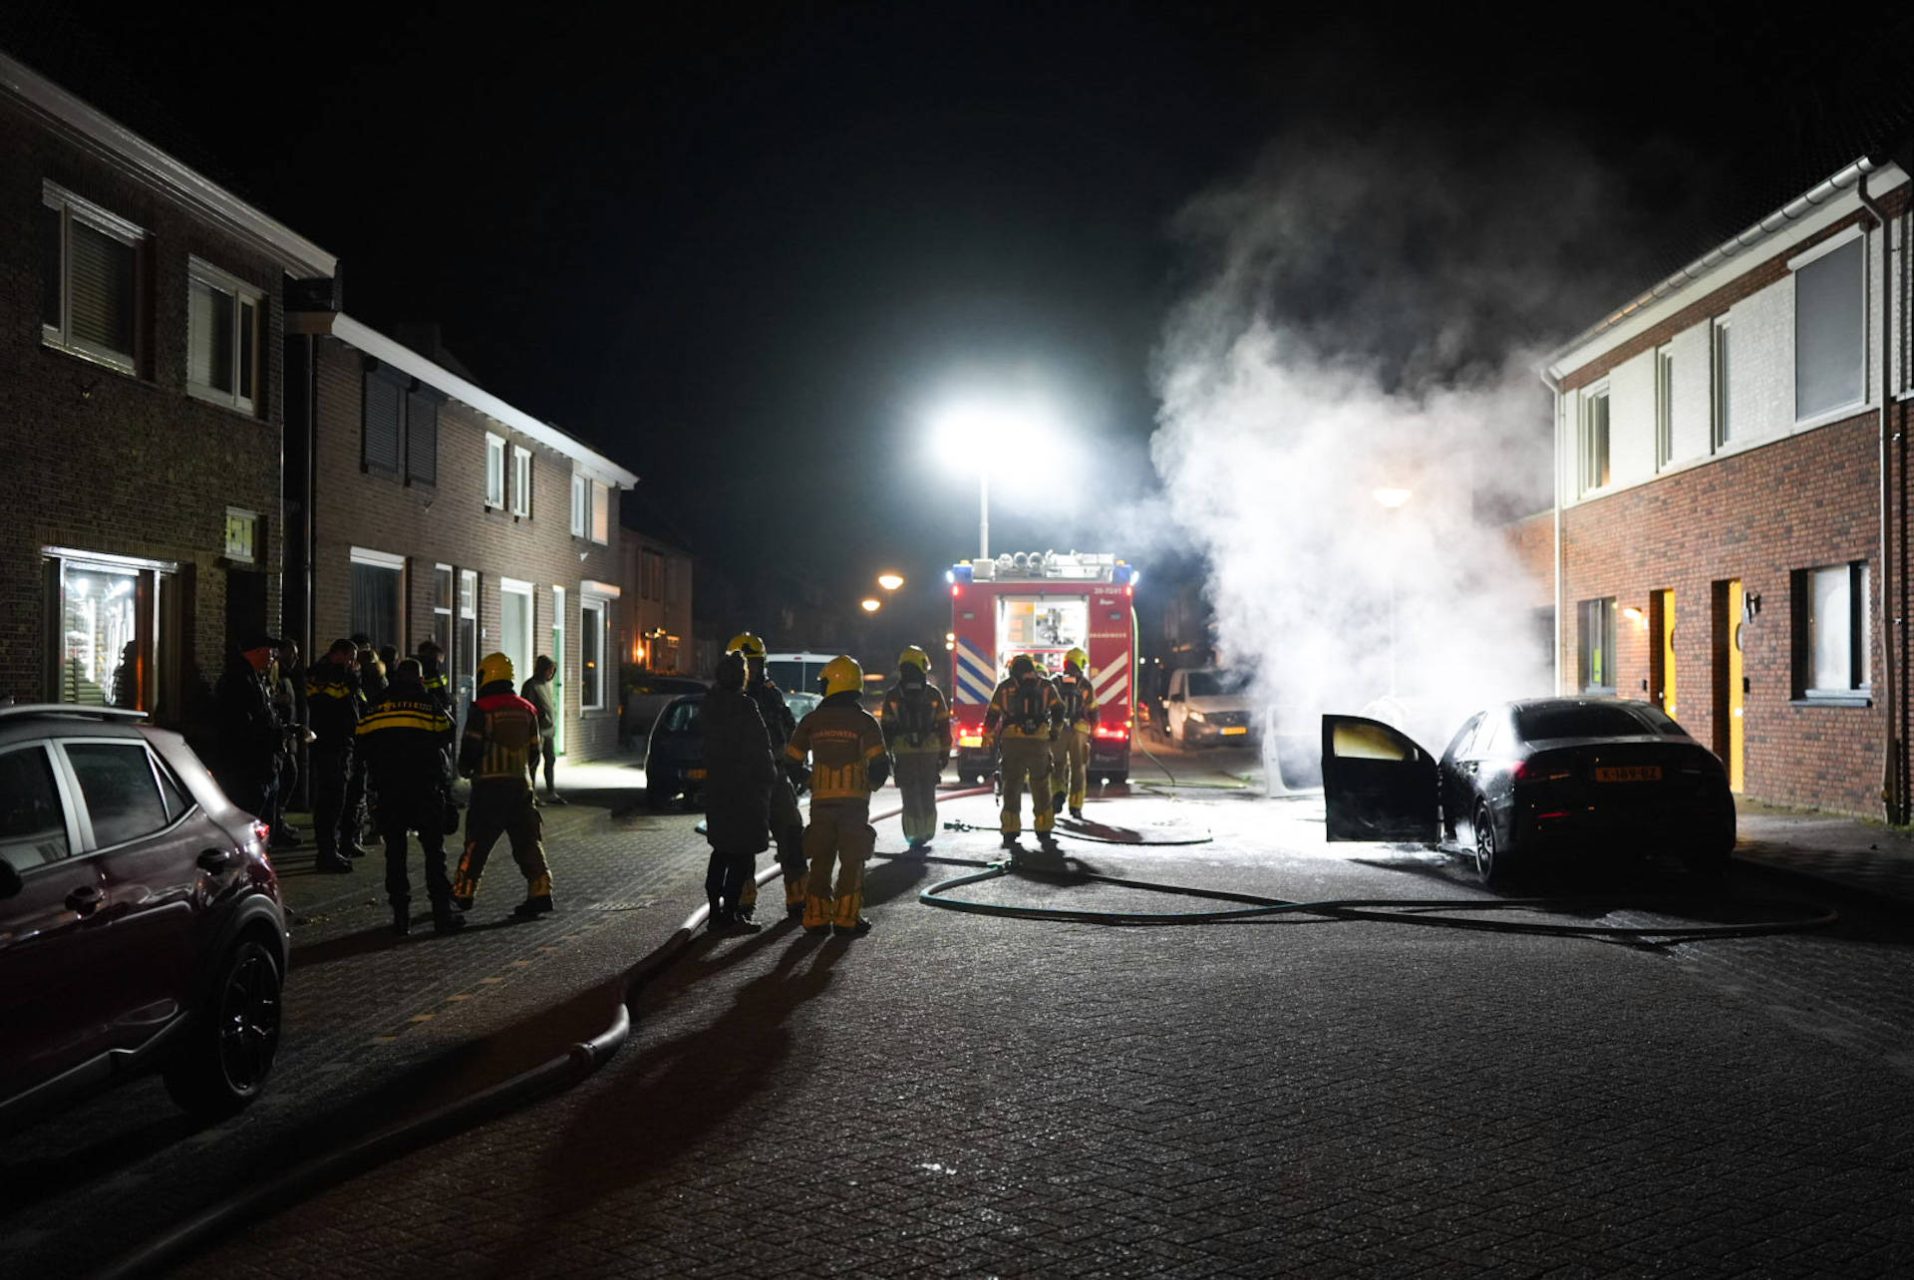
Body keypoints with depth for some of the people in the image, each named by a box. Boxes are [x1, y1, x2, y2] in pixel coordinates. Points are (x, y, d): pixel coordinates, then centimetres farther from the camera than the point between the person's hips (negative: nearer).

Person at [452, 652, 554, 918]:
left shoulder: (482, 709, -7)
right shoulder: (526, 710, 9)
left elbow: (470, 746, -8)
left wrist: (465, 769, 12)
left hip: (489, 785, -4)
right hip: (521, 784, 4)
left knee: (477, 841, 6)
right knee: (527, 840, 5)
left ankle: (463, 893, 16)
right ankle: (540, 892, -4)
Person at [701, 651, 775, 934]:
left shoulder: (710, 704, 6)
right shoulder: (744, 707, -18)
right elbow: (758, 751, -14)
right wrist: (770, 774, -1)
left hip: (716, 789, 8)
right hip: (745, 791, -8)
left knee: (722, 852, 16)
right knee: (742, 855, -1)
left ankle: (716, 913, 19)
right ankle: (730, 916, 0)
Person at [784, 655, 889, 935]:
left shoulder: (812, 720, 4)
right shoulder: (864, 721, -5)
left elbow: (791, 760, 7)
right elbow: (880, 764, -12)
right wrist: (872, 784, 9)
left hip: (821, 801, 3)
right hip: (854, 802, -3)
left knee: (820, 861, 11)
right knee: (852, 861, 4)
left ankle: (816, 918, 10)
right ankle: (846, 918, 2)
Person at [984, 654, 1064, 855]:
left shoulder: (1004, 687, 9)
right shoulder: (1046, 686, 10)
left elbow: (991, 716, 6)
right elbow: (1058, 710, 2)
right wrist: (1054, 730, 16)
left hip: (1011, 741, 0)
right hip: (1039, 741, 0)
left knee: (1012, 787, 7)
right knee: (1041, 787, 8)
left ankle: (1010, 834, 6)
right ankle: (1044, 832, 6)